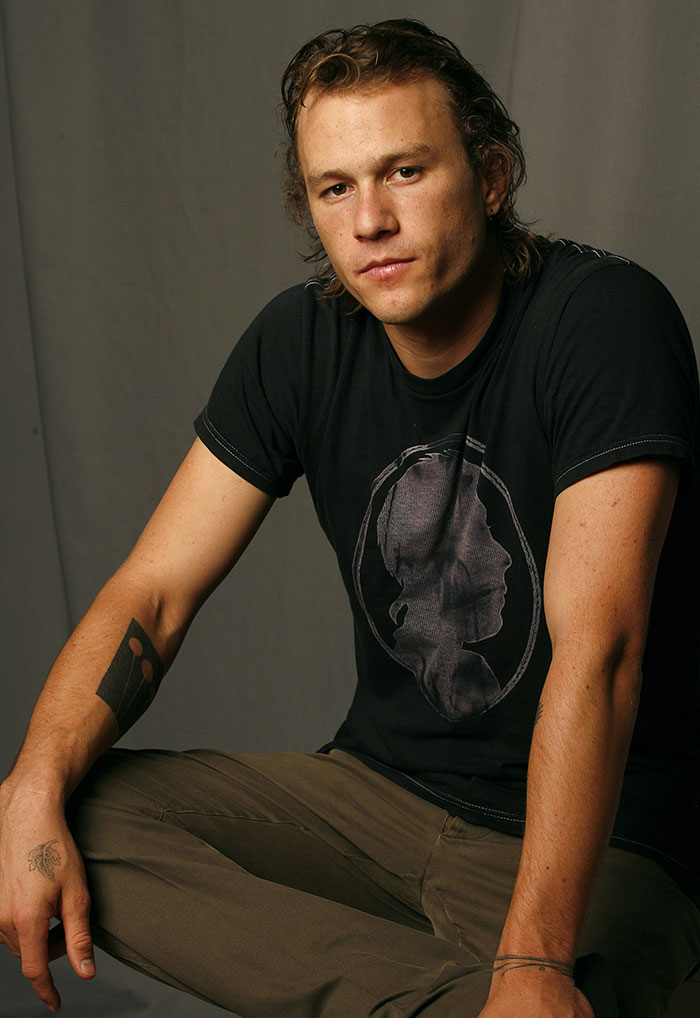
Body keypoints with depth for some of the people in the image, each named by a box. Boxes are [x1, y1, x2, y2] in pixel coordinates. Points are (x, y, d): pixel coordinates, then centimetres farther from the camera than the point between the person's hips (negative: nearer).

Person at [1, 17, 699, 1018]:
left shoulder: (605, 317, -18)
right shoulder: (301, 343, 0)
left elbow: (596, 652, -27)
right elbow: (153, 592, -1)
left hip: (596, 834, -7)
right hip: (376, 787, 7)